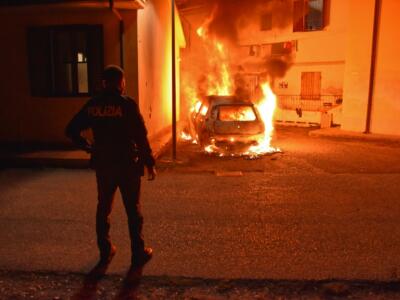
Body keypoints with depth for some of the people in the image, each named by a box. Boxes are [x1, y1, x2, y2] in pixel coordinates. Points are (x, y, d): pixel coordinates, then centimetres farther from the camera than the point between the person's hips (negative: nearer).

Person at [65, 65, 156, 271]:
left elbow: (71, 130, 3)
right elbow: (141, 137, -14)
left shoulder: (93, 105, 1)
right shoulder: (127, 104, -13)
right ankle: (138, 254, 15)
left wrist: (88, 147, 11)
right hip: (127, 164, -4)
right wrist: (150, 164, -7)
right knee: (133, 210, 7)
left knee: (103, 208, 17)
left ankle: (105, 252, 26)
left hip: (103, 165, 4)